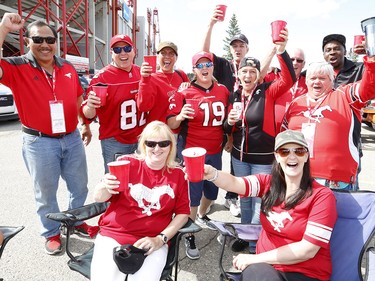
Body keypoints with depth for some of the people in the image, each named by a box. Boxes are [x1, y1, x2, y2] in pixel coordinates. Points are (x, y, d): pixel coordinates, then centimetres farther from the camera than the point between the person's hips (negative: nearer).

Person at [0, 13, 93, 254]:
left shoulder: (68, 68, 5)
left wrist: (86, 125, 16)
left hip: (72, 138, 4)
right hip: (39, 142, -4)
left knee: (80, 187, 17)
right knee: (46, 192, 12)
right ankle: (52, 233, 33)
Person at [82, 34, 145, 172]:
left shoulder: (141, 72, 2)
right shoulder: (102, 76, -11)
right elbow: (88, 115, -15)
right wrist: (90, 106, -35)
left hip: (141, 139, 5)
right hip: (114, 142, -4)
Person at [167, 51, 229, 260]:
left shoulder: (223, 91, 3)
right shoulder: (184, 93, -9)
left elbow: (229, 116, 18)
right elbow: (170, 124, -11)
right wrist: (180, 116, -33)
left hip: (216, 152, 5)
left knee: (212, 190, 19)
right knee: (192, 194, 2)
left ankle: (202, 216, 51)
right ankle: (190, 236, 23)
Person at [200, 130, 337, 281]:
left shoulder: (322, 196, -11)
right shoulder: (268, 183, 0)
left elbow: (307, 250, -15)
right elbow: (233, 183, -18)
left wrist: (255, 258, -14)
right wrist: (212, 174, -40)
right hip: (264, 265, 3)